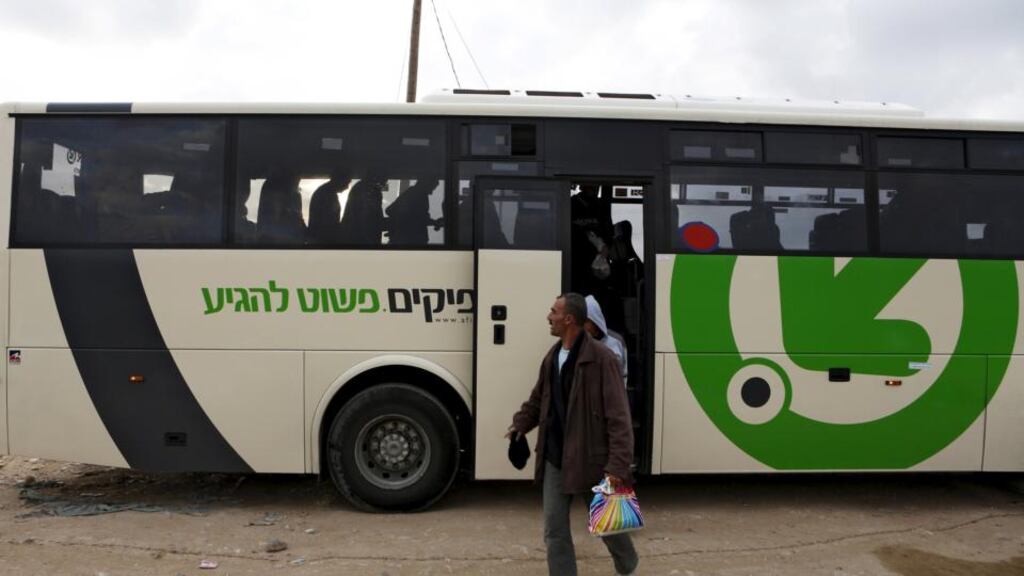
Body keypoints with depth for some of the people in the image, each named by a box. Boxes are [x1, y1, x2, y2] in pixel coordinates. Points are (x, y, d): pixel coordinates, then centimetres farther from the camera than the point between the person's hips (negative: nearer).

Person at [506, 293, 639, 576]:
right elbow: (538, 400, 20)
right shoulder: (552, 357, 6)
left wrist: (617, 465, -24)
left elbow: (618, 416, -19)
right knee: (555, 529, 8)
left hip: (591, 460, -5)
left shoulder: (601, 358, -16)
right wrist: (520, 424, 3)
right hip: (554, 460, 6)